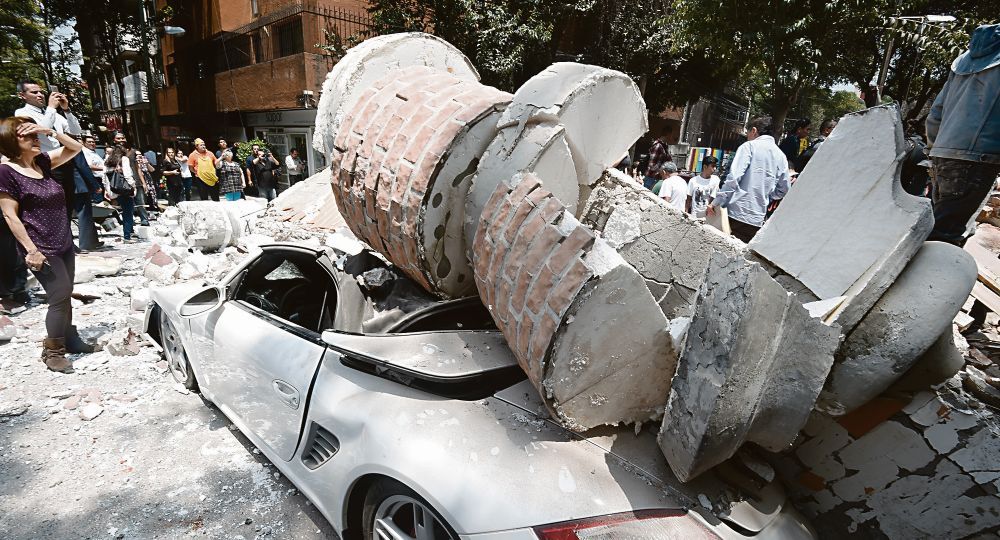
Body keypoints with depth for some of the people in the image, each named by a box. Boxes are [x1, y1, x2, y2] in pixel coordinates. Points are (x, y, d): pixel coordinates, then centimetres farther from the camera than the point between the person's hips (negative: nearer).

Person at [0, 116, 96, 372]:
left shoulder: (42, 161, 5)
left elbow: (75, 148, 12)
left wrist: (50, 131, -6)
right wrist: (31, 250, -19)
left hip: (64, 243, 7)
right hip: (42, 249, -7)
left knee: (64, 294, 15)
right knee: (61, 294, -8)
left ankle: (69, 338, 29)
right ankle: (52, 351, 6)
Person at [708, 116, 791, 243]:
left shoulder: (749, 146, -1)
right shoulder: (781, 156, 15)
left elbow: (734, 177, -12)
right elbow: (783, 190, 17)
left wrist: (716, 202, -10)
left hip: (737, 213, -5)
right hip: (757, 218, 5)